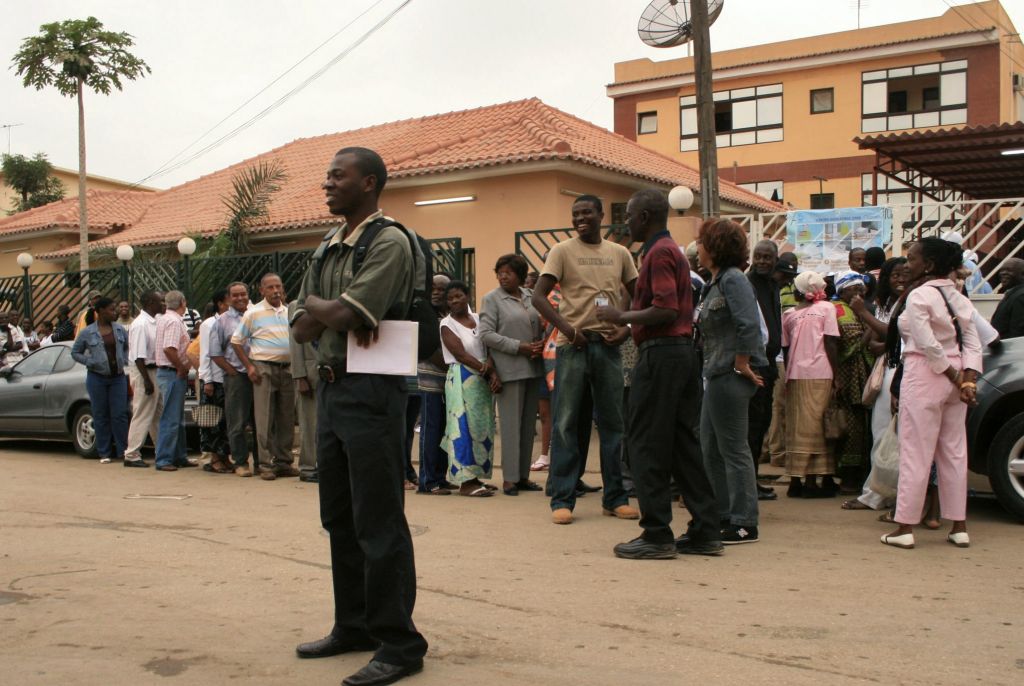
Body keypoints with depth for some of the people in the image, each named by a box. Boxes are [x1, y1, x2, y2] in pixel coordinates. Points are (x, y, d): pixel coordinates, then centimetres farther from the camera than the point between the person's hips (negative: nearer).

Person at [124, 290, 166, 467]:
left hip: (155, 370, 9)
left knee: (159, 414, 15)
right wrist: (147, 381, -22)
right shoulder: (140, 325, -18)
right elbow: (139, 357, -21)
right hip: (143, 372, -9)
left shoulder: (155, 321, 9)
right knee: (142, 415, -3)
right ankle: (132, 454, 5)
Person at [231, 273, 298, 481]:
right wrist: (249, 366, -6)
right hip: (264, 368, -4)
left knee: (287, 418, 6)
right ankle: (266, 464, 0)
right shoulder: (254, 313, 0)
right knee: (264, 419, -4)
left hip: (287, 368, 4)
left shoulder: (289, 312, 12)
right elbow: (236, 341, 2)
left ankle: (284, 461, 14)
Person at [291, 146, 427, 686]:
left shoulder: (389, 242, -11)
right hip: (330, 387, 9)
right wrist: (332, 315, -7)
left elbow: (342, 314, -21)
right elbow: (300, 330, 13)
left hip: (370, 390, -9)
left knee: (378, 523, -5)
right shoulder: (328, 249, 16)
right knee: (340, 518, 16)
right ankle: (353, 626, 29)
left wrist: (315, 305, -1)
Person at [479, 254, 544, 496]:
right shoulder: (492, 299, 0)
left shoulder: (530, 297, 13)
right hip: (510, 369, -5)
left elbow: (541, 326, 21)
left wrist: (541, 345, -2)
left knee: (529, 423, 8)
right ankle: (510, 478, 3)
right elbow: (486, 334, -8)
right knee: (511, 424, -4)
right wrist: (520, 347, -14)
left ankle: (523, 475, 16)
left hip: (533, 367, 5)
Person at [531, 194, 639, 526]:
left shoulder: (620, 253, 10)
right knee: (565, 423, -1)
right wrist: (567, 329, -18)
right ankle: (561, 499, 6)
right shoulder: (562, 251, 1)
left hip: (608, 345, 3)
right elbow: (538, 296, -6)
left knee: (613, 423, 7)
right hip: (573, 346, -3)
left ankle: (614, 498, 17)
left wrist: (627, 329, -4)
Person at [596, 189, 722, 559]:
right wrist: (626, 319, 16)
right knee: (685, 445, 11)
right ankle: (705, 532, 14)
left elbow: (665, 310, -22)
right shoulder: (672, 250, 20)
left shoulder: (658, 253, -11)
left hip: (660, 354, -10)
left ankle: (657, 535, 0)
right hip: (682, 351, 10)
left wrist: (622, 317, -11)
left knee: (647, 446, -4)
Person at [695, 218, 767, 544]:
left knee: (734, 449, -3)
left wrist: (741, 363, -18)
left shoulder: (733, 279, -13)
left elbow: (748, 325, -24)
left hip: (731, 377, -10)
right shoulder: (715, 282, 16)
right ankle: (723, 516, 24)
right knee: (711, 449, 15)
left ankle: (744, 524, 6)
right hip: (717, 376, 10)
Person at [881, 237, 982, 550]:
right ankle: (959, 527, 17)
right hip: (956, 380, 8)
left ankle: (905, 527, 1)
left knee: (915, 454, -3)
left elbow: (928, 345, -19)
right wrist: (968, 381, -5)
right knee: (954, 453, 12)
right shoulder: (958, 298, 12)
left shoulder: (918, 296, -12)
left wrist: (956, 379, -10)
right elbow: (973, 344, 3)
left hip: (924, 376, -7)